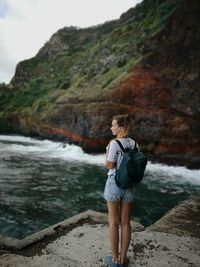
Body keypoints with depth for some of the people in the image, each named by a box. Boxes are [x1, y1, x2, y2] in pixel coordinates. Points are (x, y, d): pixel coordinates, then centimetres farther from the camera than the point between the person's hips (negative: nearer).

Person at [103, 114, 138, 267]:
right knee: (125, 222, 13)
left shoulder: (115, 143, -17)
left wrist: (107, 149, -3)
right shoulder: (134, 144, 2)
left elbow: (109, 165, -14)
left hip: (114, 183, -5)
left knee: (114, 222, 9)